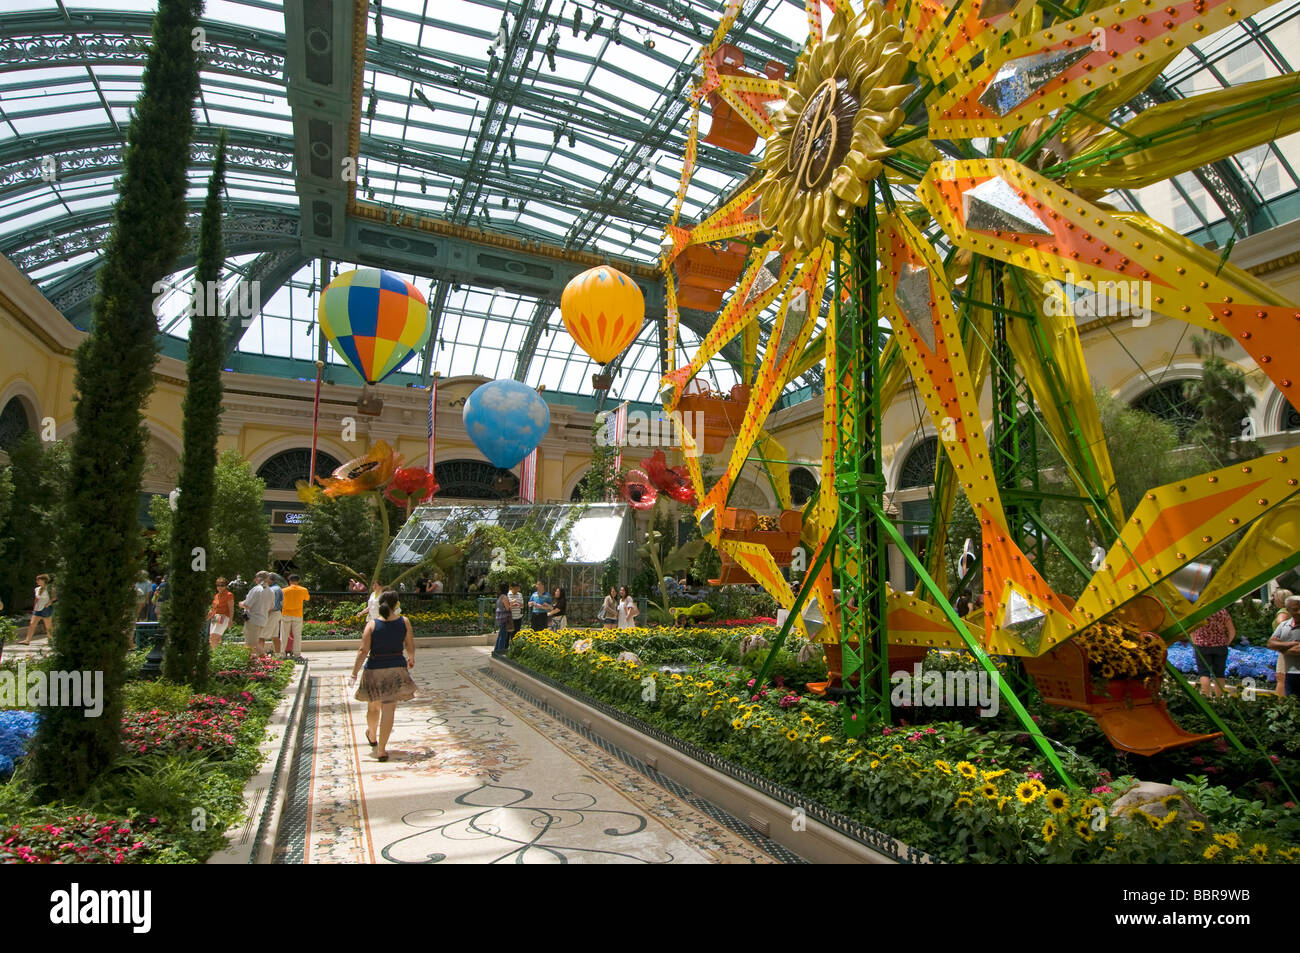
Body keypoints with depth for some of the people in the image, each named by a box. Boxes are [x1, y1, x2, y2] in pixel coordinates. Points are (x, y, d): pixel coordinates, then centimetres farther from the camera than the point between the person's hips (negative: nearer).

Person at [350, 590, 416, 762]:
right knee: (388, 709, 3)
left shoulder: (372, 625, -8)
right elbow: (410, 646, 3)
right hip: (397, 668, 0)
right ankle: (381, 750, 1)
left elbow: (363, 651, -12)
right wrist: (411, 659, 24)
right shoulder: (404, 622, -5)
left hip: (375, 669, 1)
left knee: (373, 707, 22)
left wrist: (354, 673, -5)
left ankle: (372, 736, 46)